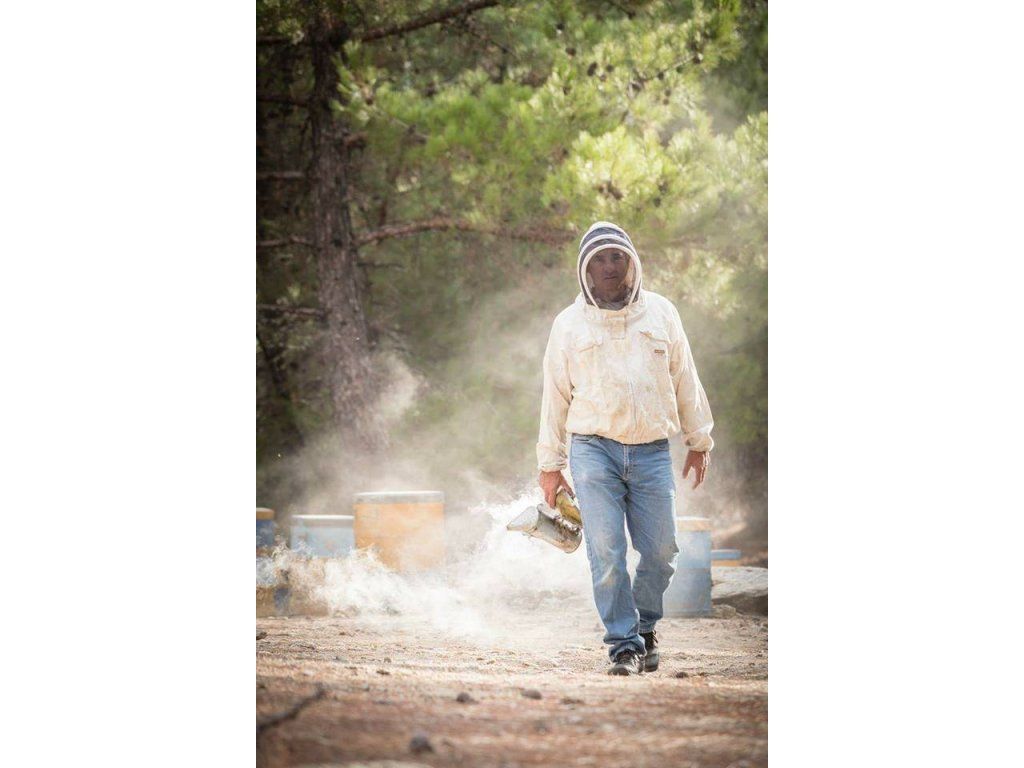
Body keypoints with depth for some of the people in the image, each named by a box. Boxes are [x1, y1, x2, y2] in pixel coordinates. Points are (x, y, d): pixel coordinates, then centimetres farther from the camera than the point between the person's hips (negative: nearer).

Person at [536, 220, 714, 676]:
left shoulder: (660, 313, 10)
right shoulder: (569, 324, 7)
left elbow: (685, 379, 15)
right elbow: (555, 396, 11)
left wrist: (699, 442, 16)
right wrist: (550, 464, 10)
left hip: (652, 452, 1)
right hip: (594, 450, -1)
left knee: (660, 553, -2)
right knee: (606, 553, -10)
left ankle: (644, 626, 23)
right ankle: (624, 644, -3)